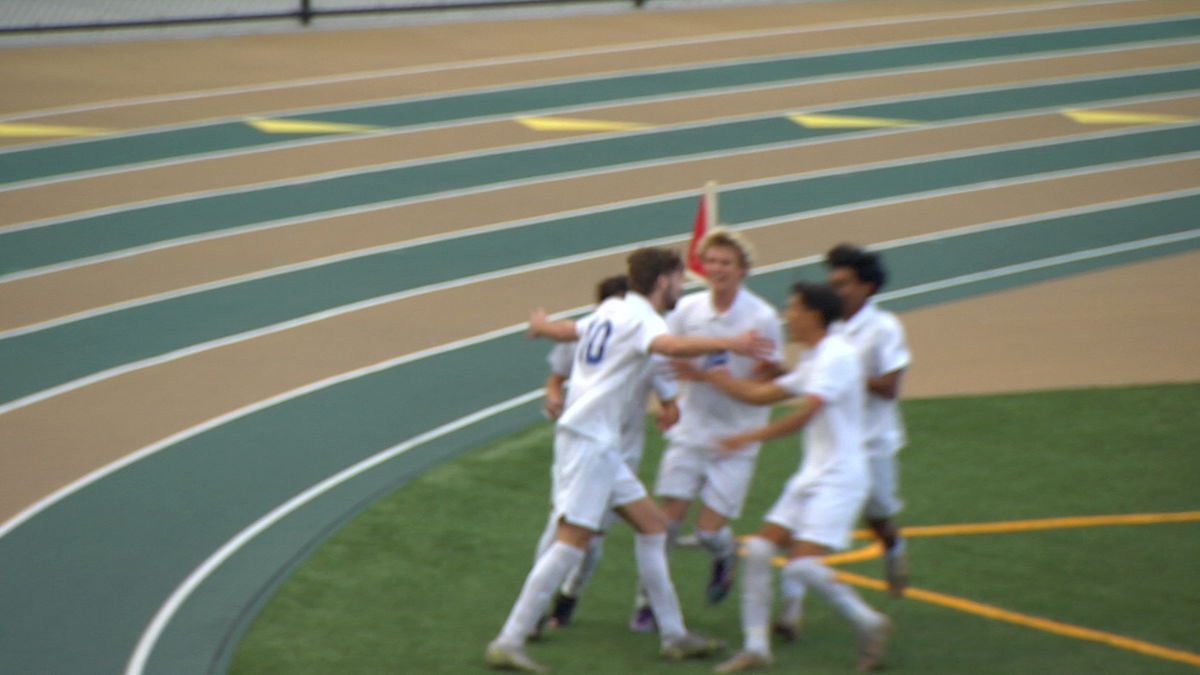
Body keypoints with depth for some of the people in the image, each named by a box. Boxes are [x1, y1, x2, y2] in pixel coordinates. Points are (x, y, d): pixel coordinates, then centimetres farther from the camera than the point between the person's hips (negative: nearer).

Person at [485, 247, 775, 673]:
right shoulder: (640, 316, -12)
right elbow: (669, 345, -36)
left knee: (652, 524, 12)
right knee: (573, 539, -14)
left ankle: (673, 634, 15)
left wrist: (541, 326, 59)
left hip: (600, 445, 11)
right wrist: (729, 344, -47)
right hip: (587, 440, -11)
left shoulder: (612, 310, 17)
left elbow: (565, 330, 36)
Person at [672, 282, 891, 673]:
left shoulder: (837, 356, -14)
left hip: (839, 479, -10)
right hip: (810, 477, 10)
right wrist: (706, 377, 25)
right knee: (758, 550, 0)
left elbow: (805, 414, -25)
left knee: (803, 565, -18)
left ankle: (869, 624, 1)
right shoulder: (812, 360, 17)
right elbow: (762, 394, 26)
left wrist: (751, 437, -27)